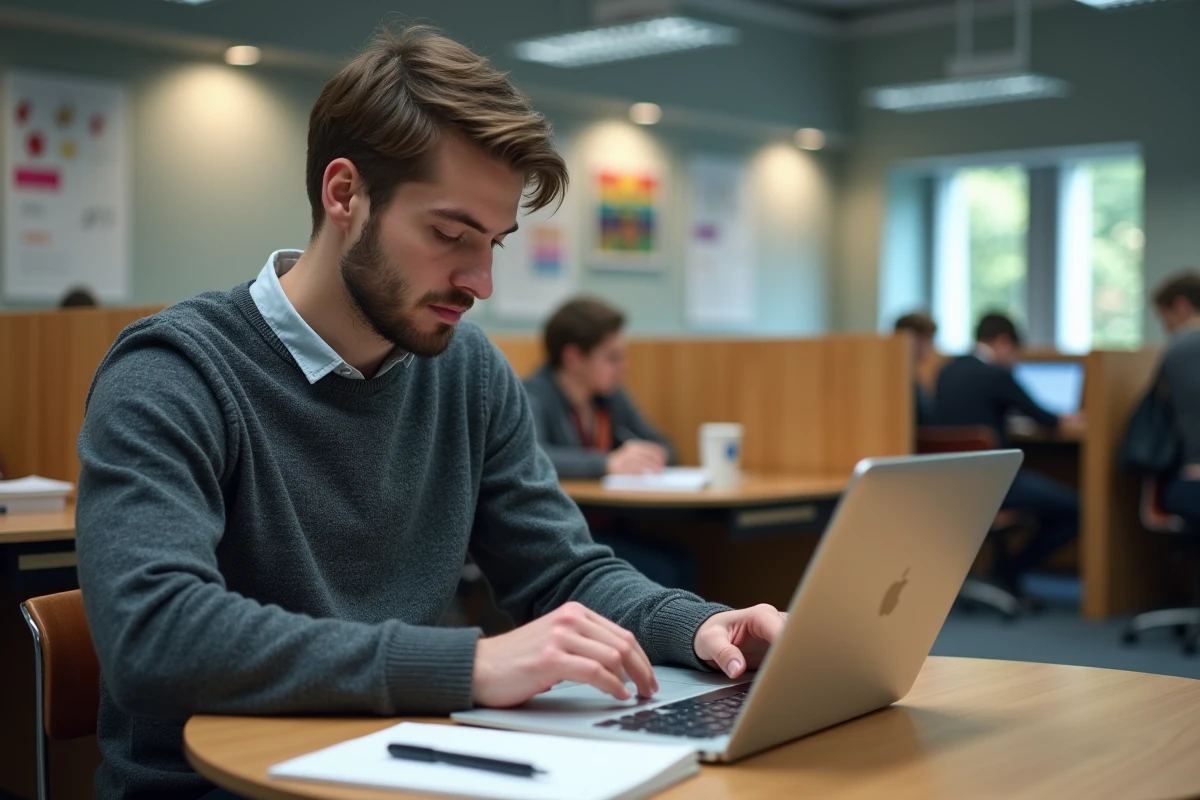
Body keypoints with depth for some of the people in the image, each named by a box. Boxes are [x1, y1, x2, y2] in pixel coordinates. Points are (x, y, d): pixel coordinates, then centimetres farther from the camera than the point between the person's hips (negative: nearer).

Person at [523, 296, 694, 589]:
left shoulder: (610, 396, 12)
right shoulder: (535, 396, -10)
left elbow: (662, 446, 21)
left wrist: (650, 457, -3)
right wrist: (608, 463, -33)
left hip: (608, 529, 7)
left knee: (683, 562, -18)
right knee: (659, 570, -25)